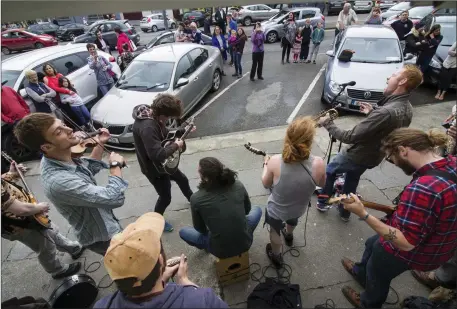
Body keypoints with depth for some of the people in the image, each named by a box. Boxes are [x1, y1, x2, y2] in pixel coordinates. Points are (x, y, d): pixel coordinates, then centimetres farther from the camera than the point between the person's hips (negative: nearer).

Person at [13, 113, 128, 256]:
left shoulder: (58, 158, -12)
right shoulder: (59, 181, -40)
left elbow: (90, 169, 8)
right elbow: (115, 198, -38)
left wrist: (100, 144, -3)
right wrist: (115, 164, -24)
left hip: (102, 225, 8)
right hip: (102, 237, -8)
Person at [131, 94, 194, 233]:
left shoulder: (154, 117, -5)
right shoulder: (147, 126, -37)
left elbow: (164, 135, 12)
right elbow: (158, 155, -44)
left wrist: (183, 131, 0)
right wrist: (175, 145, -28)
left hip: (163, 162, 10)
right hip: (153, 167, -9)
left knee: (183, 180, 27)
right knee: (165, 197, 10)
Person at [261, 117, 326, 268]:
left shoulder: (276, 161, -32)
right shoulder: (318, 163, -30)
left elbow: (266, 184, -13)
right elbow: (321, 183, -7)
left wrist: (266, 164, 4)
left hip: (277, 210, -3)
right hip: (299, 209, 3)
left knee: (275, 231, 31)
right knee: (292, 219, 40)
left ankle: (276, 257, 57)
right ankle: (289, 236, 72)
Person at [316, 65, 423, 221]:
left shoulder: (386, 112, -36)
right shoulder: (407, 109, -5)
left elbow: (350, 137, -33)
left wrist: (328, 123, -22)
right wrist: (372, 113, 8)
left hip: (358, 155, -8)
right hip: (374, 156, 8)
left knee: (329, 171, 17)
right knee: (352, 179, 29)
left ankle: (322, 202, 35)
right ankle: (344, 211, 47)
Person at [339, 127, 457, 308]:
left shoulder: (422, 188, -41)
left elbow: (405, 243, -34)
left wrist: (363, 214, -35)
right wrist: (403, 210, 5)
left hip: (413, 253, -8)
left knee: (377, 276, 25)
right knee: (372, 244, 33)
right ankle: (360, 272, 63)